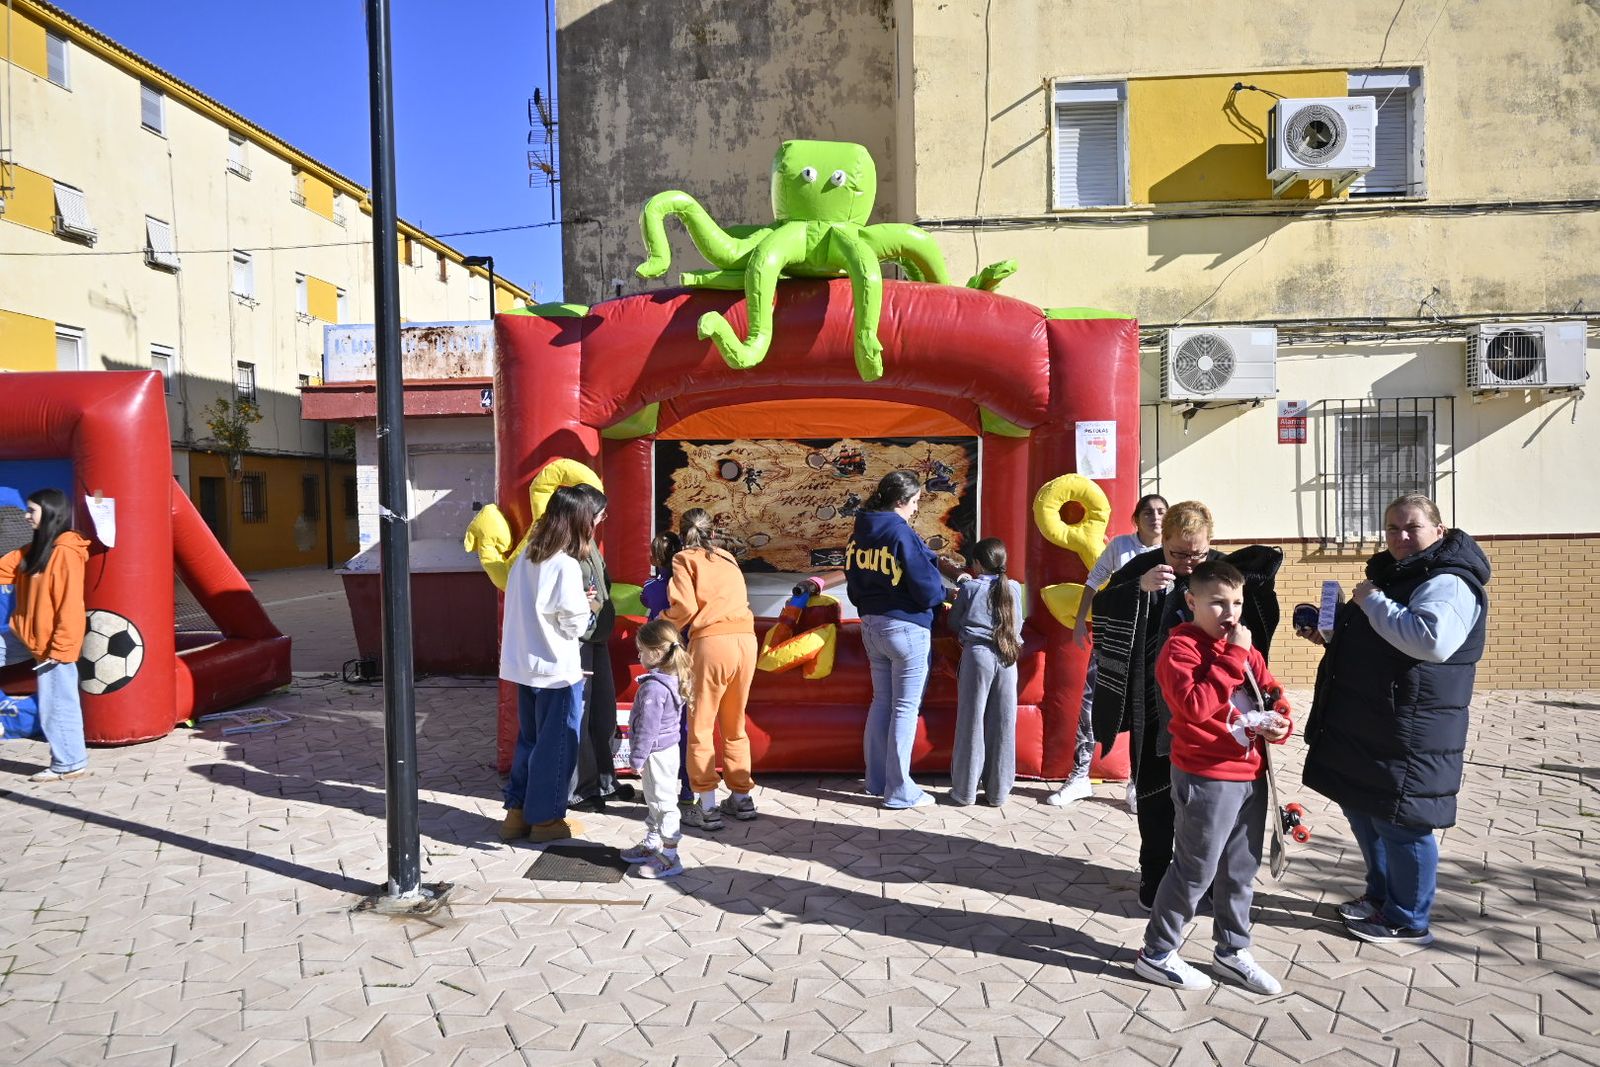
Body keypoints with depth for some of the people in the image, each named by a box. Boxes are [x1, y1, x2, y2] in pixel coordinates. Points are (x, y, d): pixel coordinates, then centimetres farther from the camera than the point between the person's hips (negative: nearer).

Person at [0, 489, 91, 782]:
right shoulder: (36, 549, 13)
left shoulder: (65, 552, -17)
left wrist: (59, 647, -19)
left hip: (55, 645, -9)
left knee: (57, 705, 0)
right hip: (43, 643, 9)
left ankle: (70, 764, 10)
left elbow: (70, 604, -19)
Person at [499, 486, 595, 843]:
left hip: (523, 664, 8)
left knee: (528, 738, 19)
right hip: (557, 669, -7)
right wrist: (589, 609, 4)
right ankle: (545, 818, 16)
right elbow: (574, 624, -16)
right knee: (556, 743, 6)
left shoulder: (525, 557, 4)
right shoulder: (566, 565, -19)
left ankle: (517, 811, 26)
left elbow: (522, 608, 11)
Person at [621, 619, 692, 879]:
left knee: (662, 803, -1)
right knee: (654, 801, 22)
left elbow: (647, 727, -23)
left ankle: (669, 857, 8)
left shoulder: (653, 687, -26)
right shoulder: (676, 679, 4)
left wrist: (637, 758, -13)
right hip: (669, 748, 10)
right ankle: (651, 844, 36)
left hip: (656, 753, -10)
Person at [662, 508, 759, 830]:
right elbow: (737, 600, 16)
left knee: (700, 726, 5)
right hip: (746, 638, 5)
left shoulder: (685, 559, 7)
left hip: (711, 642, -5)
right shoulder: (727, 557, 23)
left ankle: (707, 807, 6)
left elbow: (685, 607, -5)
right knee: (735, 725, 18)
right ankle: (742, 798, 24)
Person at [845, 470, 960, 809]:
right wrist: (942, 590, 6)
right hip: (907, 628, -7)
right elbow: (927, 590, -18)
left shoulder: (860, 533, 5)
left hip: (871, 626, 8)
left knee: (881, 702, 17)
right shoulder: (901, 533, -19)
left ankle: (877, 780, 26)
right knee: (905, 708, 2)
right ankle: (899, 791, 10)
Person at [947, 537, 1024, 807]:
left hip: (977, 655, -2)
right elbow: (1018, 625, 16)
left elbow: (954, 623, 11)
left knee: (971, 723, 3)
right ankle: (997, 792, 14)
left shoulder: (968, 588, 2)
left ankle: (964, 791, 9)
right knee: (1002, 725, 7)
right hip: (1007, 657, 2)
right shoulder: (1014, 589, 8)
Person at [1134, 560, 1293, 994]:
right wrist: (1233, 656, -26)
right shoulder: (1180, 648, -15)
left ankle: (1232, 951, 36)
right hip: (1207, 779, -7)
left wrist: (1279, 721, -5)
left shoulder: (1245, 649, 10)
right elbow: (1195, 705, -29)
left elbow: (1273, 693, 18)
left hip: (1251, 775, 8)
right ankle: (1156, 954, 17)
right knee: (1195, 870, 2)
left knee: (1241, 871, 18)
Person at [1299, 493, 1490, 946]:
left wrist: (1374, 603, -25)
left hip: (1409, 733, -10)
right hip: (1365, 725, 10)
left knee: (1399, 822, 2)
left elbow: (1432, 640, -36)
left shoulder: (1448, 583, -16)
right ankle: (1381, 894, 38)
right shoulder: (1392, 574, 15)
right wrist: (1328, 633, 10)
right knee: (1361, 809, 20)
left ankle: (1408, 921, 19)